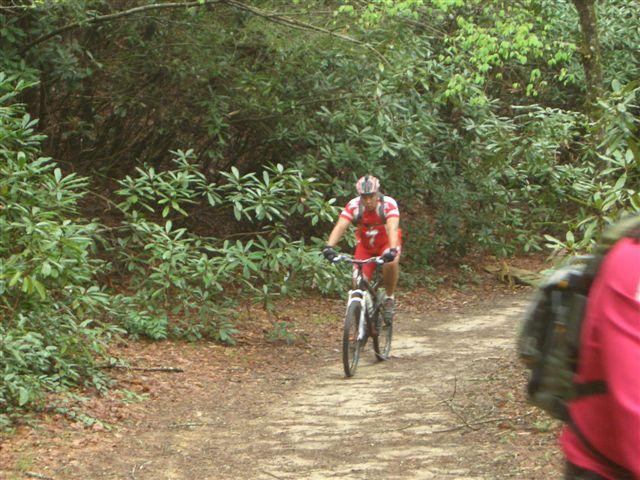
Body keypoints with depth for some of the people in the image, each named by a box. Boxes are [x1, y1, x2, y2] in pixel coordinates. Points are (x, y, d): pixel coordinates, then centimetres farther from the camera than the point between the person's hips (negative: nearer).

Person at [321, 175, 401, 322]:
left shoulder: (388, 204, -28)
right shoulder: (353, 206, -24)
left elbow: (392, 228, -41)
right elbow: (340, 227, -34)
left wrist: (392, 250, -59)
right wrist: (329, 246, -52)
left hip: (386, 243, -2)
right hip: (365, 246, 2)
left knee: (391, 262, -34)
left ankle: (389, 298, -11)